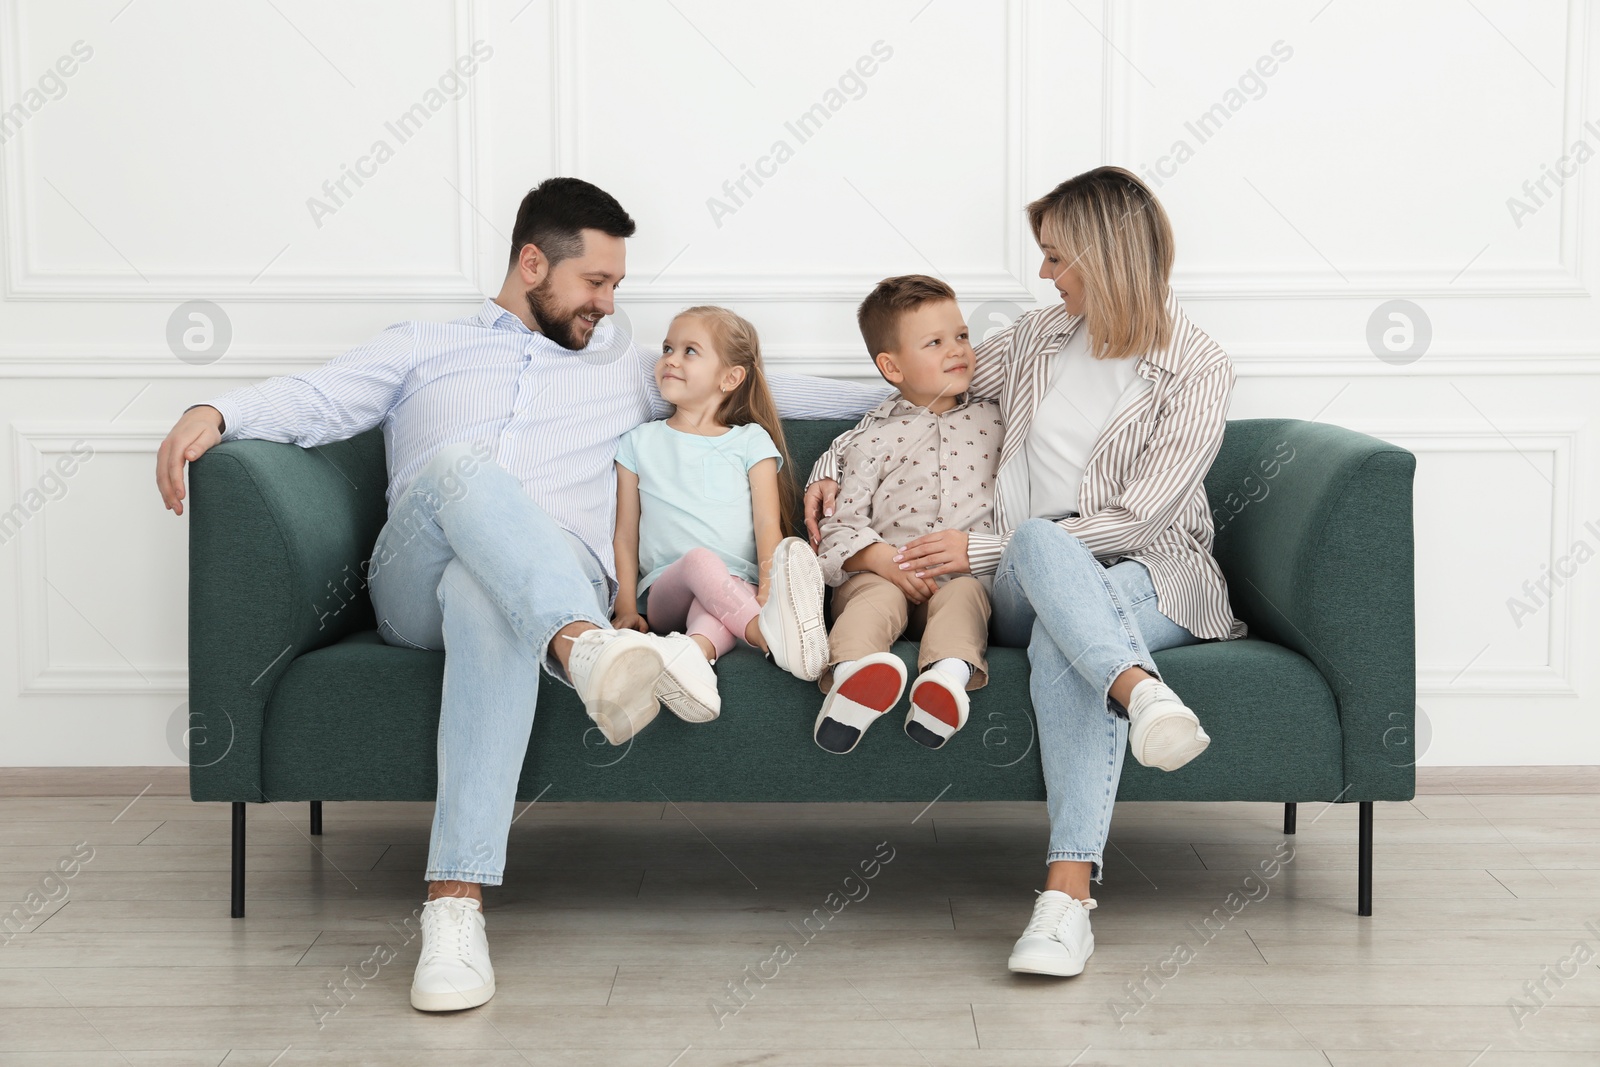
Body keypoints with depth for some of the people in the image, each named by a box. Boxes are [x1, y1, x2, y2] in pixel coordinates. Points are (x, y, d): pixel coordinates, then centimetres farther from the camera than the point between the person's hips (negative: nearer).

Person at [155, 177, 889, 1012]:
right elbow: (314, 400, 11)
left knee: (486, 597, -39)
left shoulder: (620, 365, 31)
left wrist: (894, 395, 32)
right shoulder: (423, 349, 25)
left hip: (559, 579, 0)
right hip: (415, 587, 0)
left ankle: (455, 905, -49)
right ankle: (583, 647, -61)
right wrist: (215, 413, -10)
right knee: (460, 464, -34)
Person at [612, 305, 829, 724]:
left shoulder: (750, 441, 14)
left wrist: (768, 589, -17)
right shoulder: (640, 442, 18)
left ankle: (692, 651, -68)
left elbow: (767, 524, 1)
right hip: (666, 589, 0)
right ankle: (774, 634, -58)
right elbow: (626, 533, 13)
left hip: (737, 591, 0)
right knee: (700, 560, -35)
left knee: (714, 611, -37)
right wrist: (626, 606, -1)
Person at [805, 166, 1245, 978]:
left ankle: (1068, 896, -52)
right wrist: (832, 464, 16)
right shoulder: (1036, 339, 15)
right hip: (1027, 587, 3)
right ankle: (1144, 695, -63)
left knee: (1060, 643, -40)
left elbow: (1134, 519, -11)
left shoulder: (1198, 372, -3)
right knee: (1040, 538, -37)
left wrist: (983, 551, -14)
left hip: (1153, 582, -3)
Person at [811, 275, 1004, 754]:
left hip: (966, 573, 1)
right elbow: (841, 523, 6)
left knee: (965, 594, -32)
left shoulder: (993, 419, 19)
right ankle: (852, 671, -64)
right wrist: (884, 558, -13)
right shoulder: (874, 438, 12)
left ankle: (948, 673, -63)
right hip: (881, 571, -1)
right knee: (877, 598, -33)